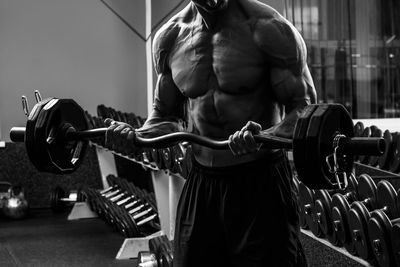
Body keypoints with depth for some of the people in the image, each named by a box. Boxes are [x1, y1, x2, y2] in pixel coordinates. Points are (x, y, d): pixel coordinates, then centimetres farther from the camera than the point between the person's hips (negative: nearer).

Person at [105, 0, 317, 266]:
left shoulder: (268, 29, -11)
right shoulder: (169, 37, 4)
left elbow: (304, 108, -12)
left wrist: (263, 137, -33)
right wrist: (135, 136, -7)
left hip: (260, 182, -4)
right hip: (201, 182, 5)